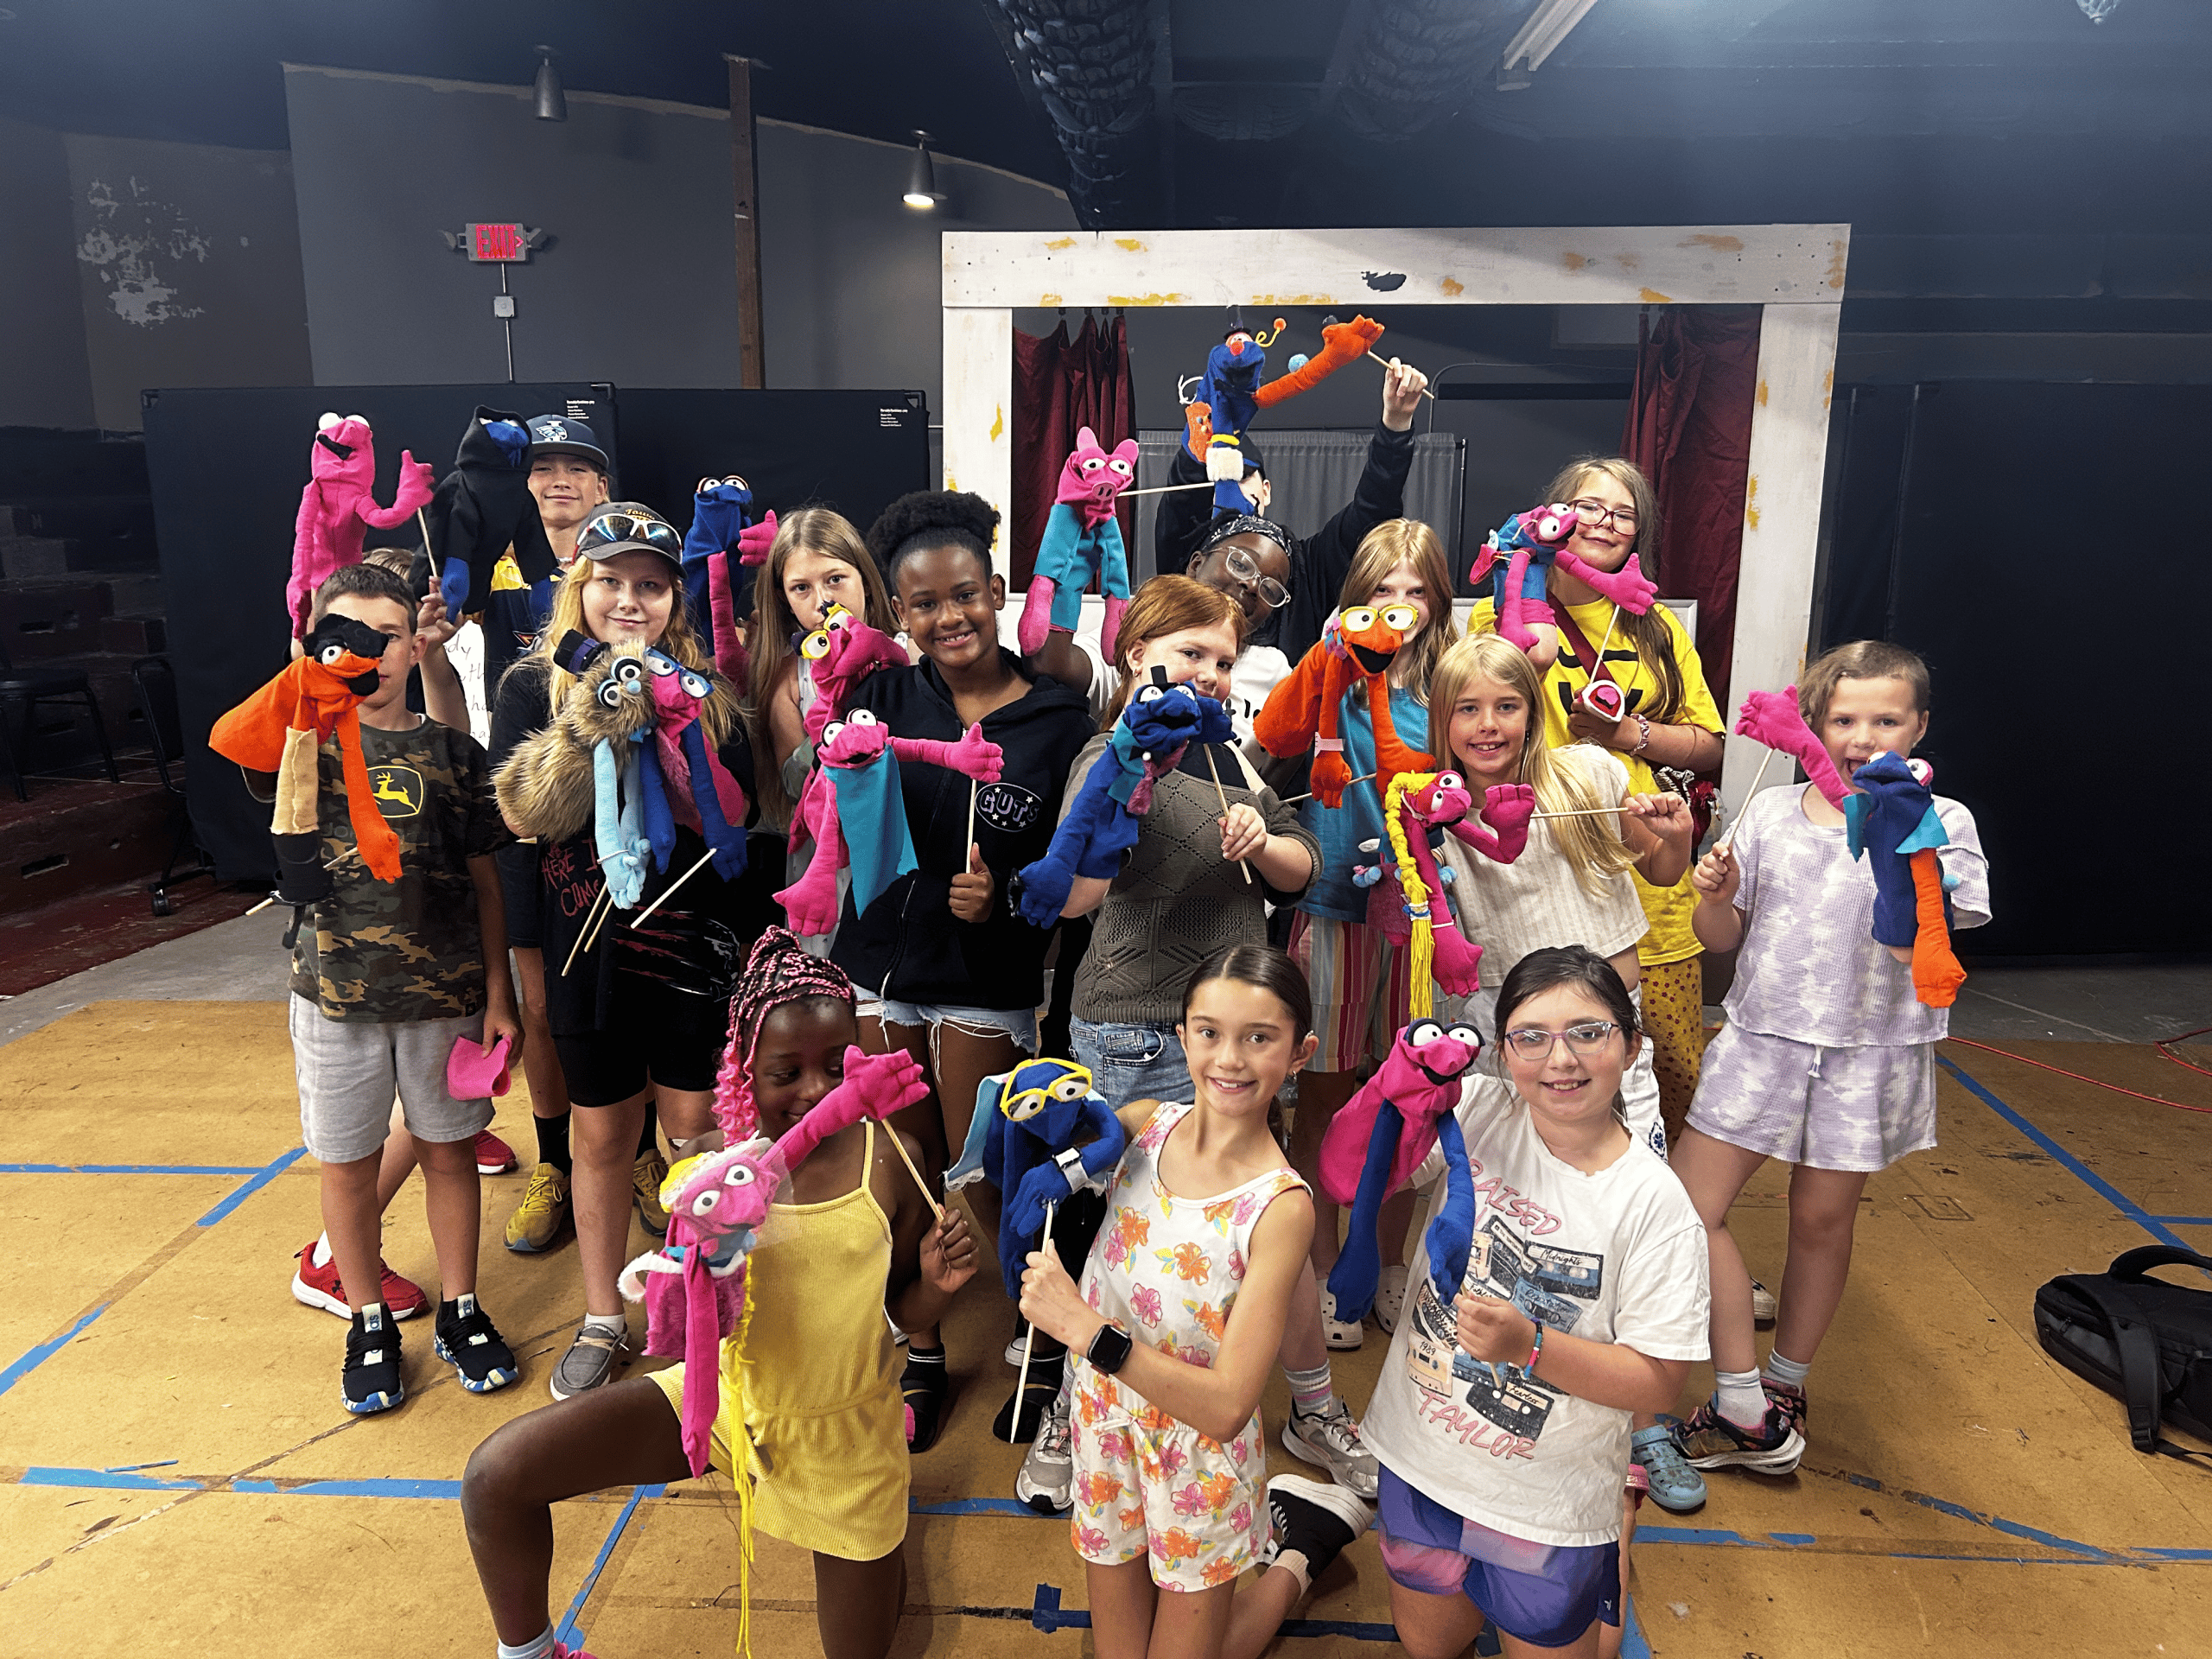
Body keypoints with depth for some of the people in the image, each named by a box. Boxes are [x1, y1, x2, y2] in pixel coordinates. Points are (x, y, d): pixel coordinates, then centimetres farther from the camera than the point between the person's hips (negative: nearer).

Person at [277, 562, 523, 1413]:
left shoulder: (452, 752, 1)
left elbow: (485, 880, 3)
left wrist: (498, 993, 1)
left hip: (445, 992, 0)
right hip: (337, 993, 0)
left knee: (448, 1151, 12)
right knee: (347, 1163, 11)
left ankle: (460, 1311, 30)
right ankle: (369, 1324, 31)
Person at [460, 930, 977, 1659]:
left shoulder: (887, 1162, -17)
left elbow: (905, 1312, -4)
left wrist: (939, 1283, -26)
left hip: (844, 1431, -1)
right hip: (723, 1396, 1)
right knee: (497, 1475, -10)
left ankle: (878, 1530, 48)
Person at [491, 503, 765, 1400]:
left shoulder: (706, 689, -1)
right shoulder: (534, 687, 0)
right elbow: (520, 816, -13)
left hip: (697, 948, 0)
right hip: (588, 950, 1)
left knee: (694, 1132, 8)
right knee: (604, 1135, 14)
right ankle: (602, 1321, 33)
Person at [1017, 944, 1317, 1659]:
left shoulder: (1280, 1206, -24)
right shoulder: (1146, 1123, -11)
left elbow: (1227, 1407, -26)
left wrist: (1086, 1329, -34)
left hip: (1199, 1458, -4)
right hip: (1104, 1424, 4)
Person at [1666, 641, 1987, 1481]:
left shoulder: (1941, 823, -4)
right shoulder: (1770, 812, 3)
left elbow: (1915, 946, -19)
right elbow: (1721, 938, 9)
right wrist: (1715, 896, -13)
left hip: (1867, 1055, -2)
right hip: (1762, 1040, 2)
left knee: (1822, 1222, 11)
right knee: (1687, 1207, -3)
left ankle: (1784, 1387, 34)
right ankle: (1750, 1415, 11)